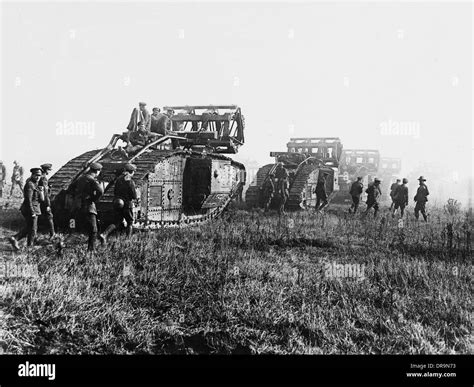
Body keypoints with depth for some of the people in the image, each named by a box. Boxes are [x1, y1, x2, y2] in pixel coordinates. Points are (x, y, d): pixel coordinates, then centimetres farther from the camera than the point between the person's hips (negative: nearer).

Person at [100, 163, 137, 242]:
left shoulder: (118, 179, 5)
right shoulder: (130, 181, -15)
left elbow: (115, 191, 12)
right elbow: (134, 196, -13)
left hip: (117, 203, 5)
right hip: (127, 204, -5)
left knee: (116, 223, 13)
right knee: (130, 223, 13)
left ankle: (104, 234, -5)